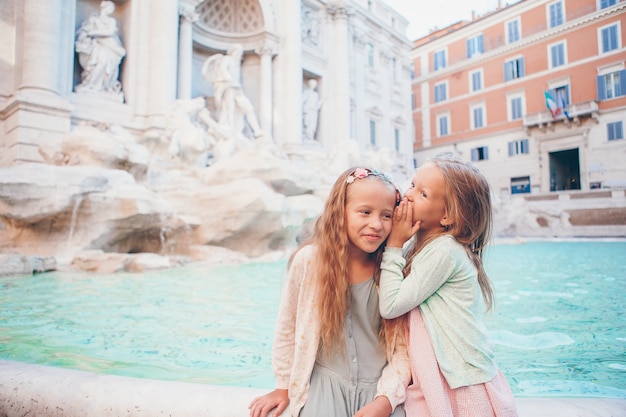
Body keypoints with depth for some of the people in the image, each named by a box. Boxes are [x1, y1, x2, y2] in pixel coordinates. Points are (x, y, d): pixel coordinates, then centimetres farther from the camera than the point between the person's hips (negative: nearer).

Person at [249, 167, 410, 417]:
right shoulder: (308, 260, -14)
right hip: (324, 383, -1)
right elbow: (287, 328, -1)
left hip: (378, 386, 1)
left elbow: (403, 346, -4)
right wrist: (284, 387, 7)